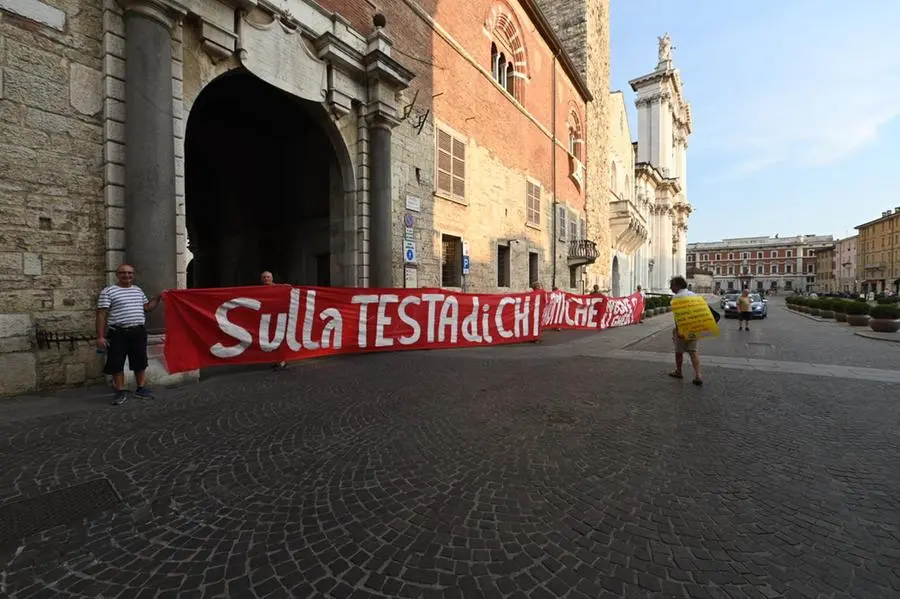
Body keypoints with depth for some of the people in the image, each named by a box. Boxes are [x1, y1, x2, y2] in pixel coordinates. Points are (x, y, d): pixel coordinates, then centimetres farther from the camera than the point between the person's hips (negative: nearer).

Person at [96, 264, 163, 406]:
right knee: (117, 364, 2)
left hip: (139, 332, 5)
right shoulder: (108, 291, -3)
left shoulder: (138, 290, 15)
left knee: (140, 362, 10)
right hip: (118, 333, -4)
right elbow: (101, 314, -7)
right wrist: (100, 336, -12)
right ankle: (121, 392, 13)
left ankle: (141, 388, 22)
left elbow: (147, 308, 22)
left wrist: (158, 298, 7)